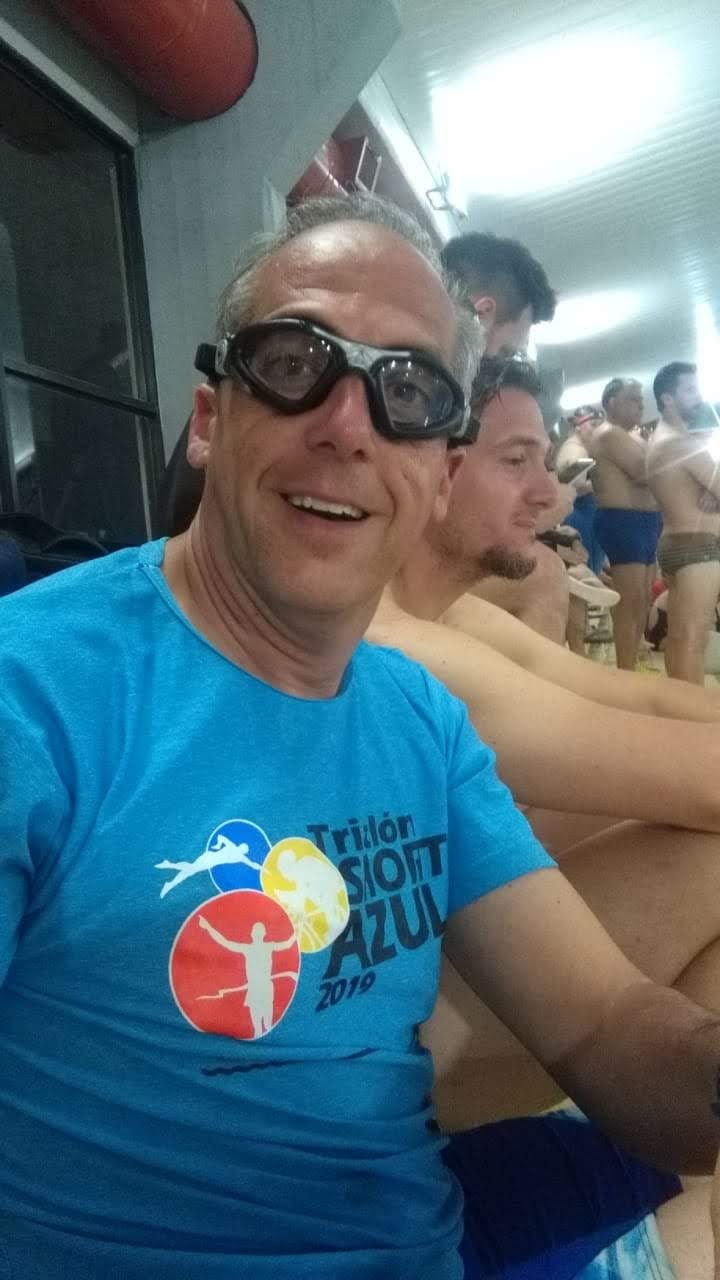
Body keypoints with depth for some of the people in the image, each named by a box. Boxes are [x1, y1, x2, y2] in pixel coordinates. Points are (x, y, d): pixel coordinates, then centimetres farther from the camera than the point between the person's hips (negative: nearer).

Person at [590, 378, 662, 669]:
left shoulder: (632, 439, 24)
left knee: (643, 600, 11)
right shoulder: (609, 434, -7)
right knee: (630, 601, -13)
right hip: (624, 522, -10)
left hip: (646, 521, 10)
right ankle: (625, 676, -10)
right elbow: (643, 473, -18)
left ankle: (630, 669, 18)